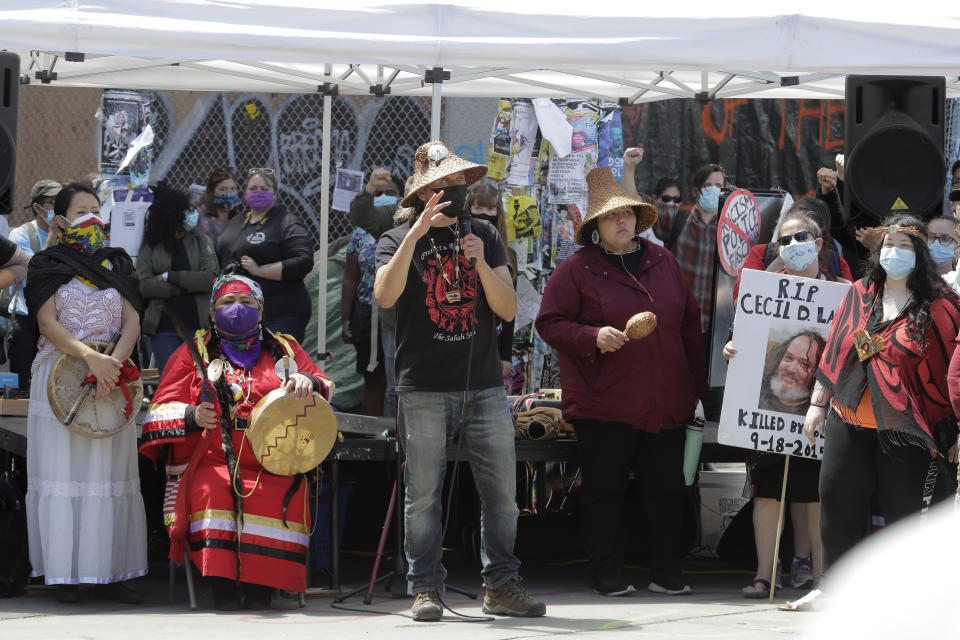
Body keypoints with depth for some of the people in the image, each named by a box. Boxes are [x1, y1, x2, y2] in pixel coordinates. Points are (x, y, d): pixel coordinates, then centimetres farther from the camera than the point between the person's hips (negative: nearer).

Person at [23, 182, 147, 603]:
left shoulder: (115, 265, 14)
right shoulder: (48, 266, 4)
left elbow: (132, 321, 4)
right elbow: (48, 323, -8)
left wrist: (115, 362, -15)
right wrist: (90, 357, -22)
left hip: (111, 377, 3)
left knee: (110, 472, 0)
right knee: (63, 472, -5)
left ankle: (110, 574, 2)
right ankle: (64, 574, -2)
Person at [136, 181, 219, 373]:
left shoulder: (200, 241, 7)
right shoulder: (150, 245, 3)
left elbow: (212, 278, -7)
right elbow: (144, 285, -9)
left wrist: (170, 277, -9)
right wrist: (186, 286, -11)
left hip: (197, 325, 1)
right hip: (164, 327, -1)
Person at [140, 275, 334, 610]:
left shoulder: (283, 349, 24)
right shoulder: (195, 351, 20)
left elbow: (325, 387, 22)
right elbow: (161, 410, 15)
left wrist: (307, 381, -3)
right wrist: (191, 417, -8)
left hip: (273, 465, 1)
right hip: (212, 460, -1)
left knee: (280, 498, -33)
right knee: (212, 492, -35)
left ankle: (260, 589, -26)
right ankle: (222, 586, -32)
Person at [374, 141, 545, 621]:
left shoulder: (484, 236, 14)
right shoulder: (398, 240, 6)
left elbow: (508, 310, 6)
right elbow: (385, 296, -14)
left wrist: (481, 264, -10)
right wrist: (416, 232, -18)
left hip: (484, 386, 3)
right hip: (424, 388, -3)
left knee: (502, 492, 0)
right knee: (423, 495, -2)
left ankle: (501, 586, 8)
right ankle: (425, 589, 4)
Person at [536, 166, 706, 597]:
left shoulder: (663, 263, 12)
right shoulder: (577, 270, -1)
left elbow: (690, 324, 16)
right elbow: (550, 323, -4)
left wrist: (698, 383, 13)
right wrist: (594, 337, -19)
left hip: (665, 401, 4)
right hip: (604, 405, -4)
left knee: (666, 488, 6)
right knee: (605, 489, 1)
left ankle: (666, 572, 15)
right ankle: (607, 573, 10)